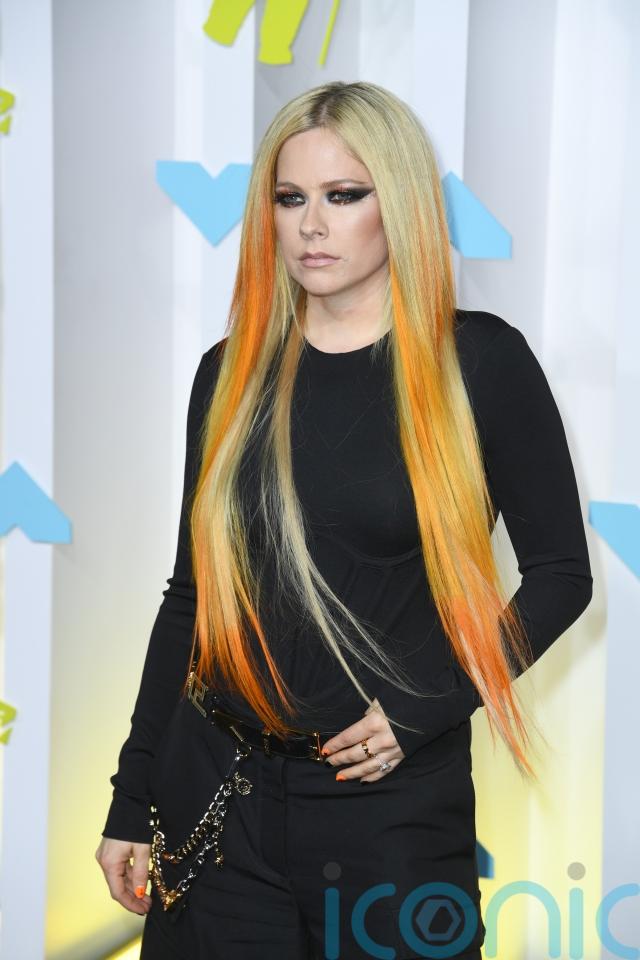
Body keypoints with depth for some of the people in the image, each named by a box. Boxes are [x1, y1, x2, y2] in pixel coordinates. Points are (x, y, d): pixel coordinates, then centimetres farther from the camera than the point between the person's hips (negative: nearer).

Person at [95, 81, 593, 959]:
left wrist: (424, 707, -14)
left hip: (396, 798, -2)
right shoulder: (233, 371, 3)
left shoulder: (480, 361, -6)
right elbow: (191, 594, 7)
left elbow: (561, 574, -2)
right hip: (216, 791, 3)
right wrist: (133, 799, 6)